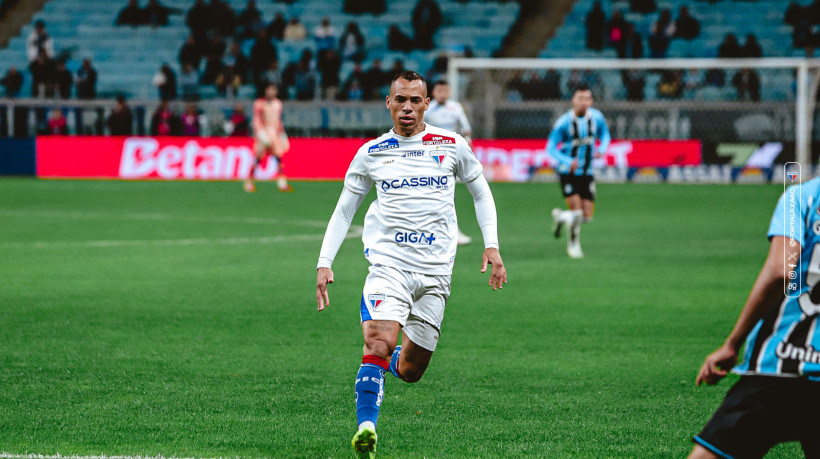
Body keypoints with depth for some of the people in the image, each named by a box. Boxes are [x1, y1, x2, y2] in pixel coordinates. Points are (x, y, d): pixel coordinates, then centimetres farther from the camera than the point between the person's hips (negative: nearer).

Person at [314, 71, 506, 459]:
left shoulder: (452, 146, 5)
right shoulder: (371, 153, 6)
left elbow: (481, 193, 17)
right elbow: (344, 210, 13)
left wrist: (492, 246, 6)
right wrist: (324, 263, 4)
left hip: (435, 271, 1)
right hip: (388, 263, -1)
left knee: (410, 371, 5)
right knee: (379, 340, -26)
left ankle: (389, 360, 41)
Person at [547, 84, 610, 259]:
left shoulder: (597, 118, -7)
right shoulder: (563, 123, -18)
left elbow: (605, 134, 13)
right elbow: (550, 149, -14)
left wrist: (602, 149, -10)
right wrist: (568, 162, -31)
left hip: (586, 172, 4)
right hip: (568, 172, -4)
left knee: (587, 216, 3)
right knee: (576, 212, -12)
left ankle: (560, 216, 34)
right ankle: (573, 244, 17)